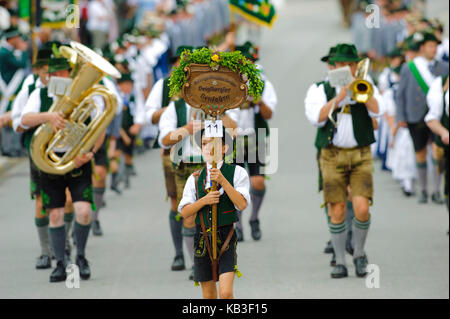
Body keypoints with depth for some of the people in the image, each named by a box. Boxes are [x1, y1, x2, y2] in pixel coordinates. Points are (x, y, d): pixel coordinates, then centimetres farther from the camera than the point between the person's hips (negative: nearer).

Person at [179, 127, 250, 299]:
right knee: (208, 296, 8)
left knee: (225, 292, -16)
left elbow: (242, 204, -11)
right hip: (203, 238, 3)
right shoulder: (195, 178, 9)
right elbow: (184, 212, 5)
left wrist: (222, 180, -19)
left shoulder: (237, 172, 0)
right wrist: (204, 200, -12)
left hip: (227, 238, -3)